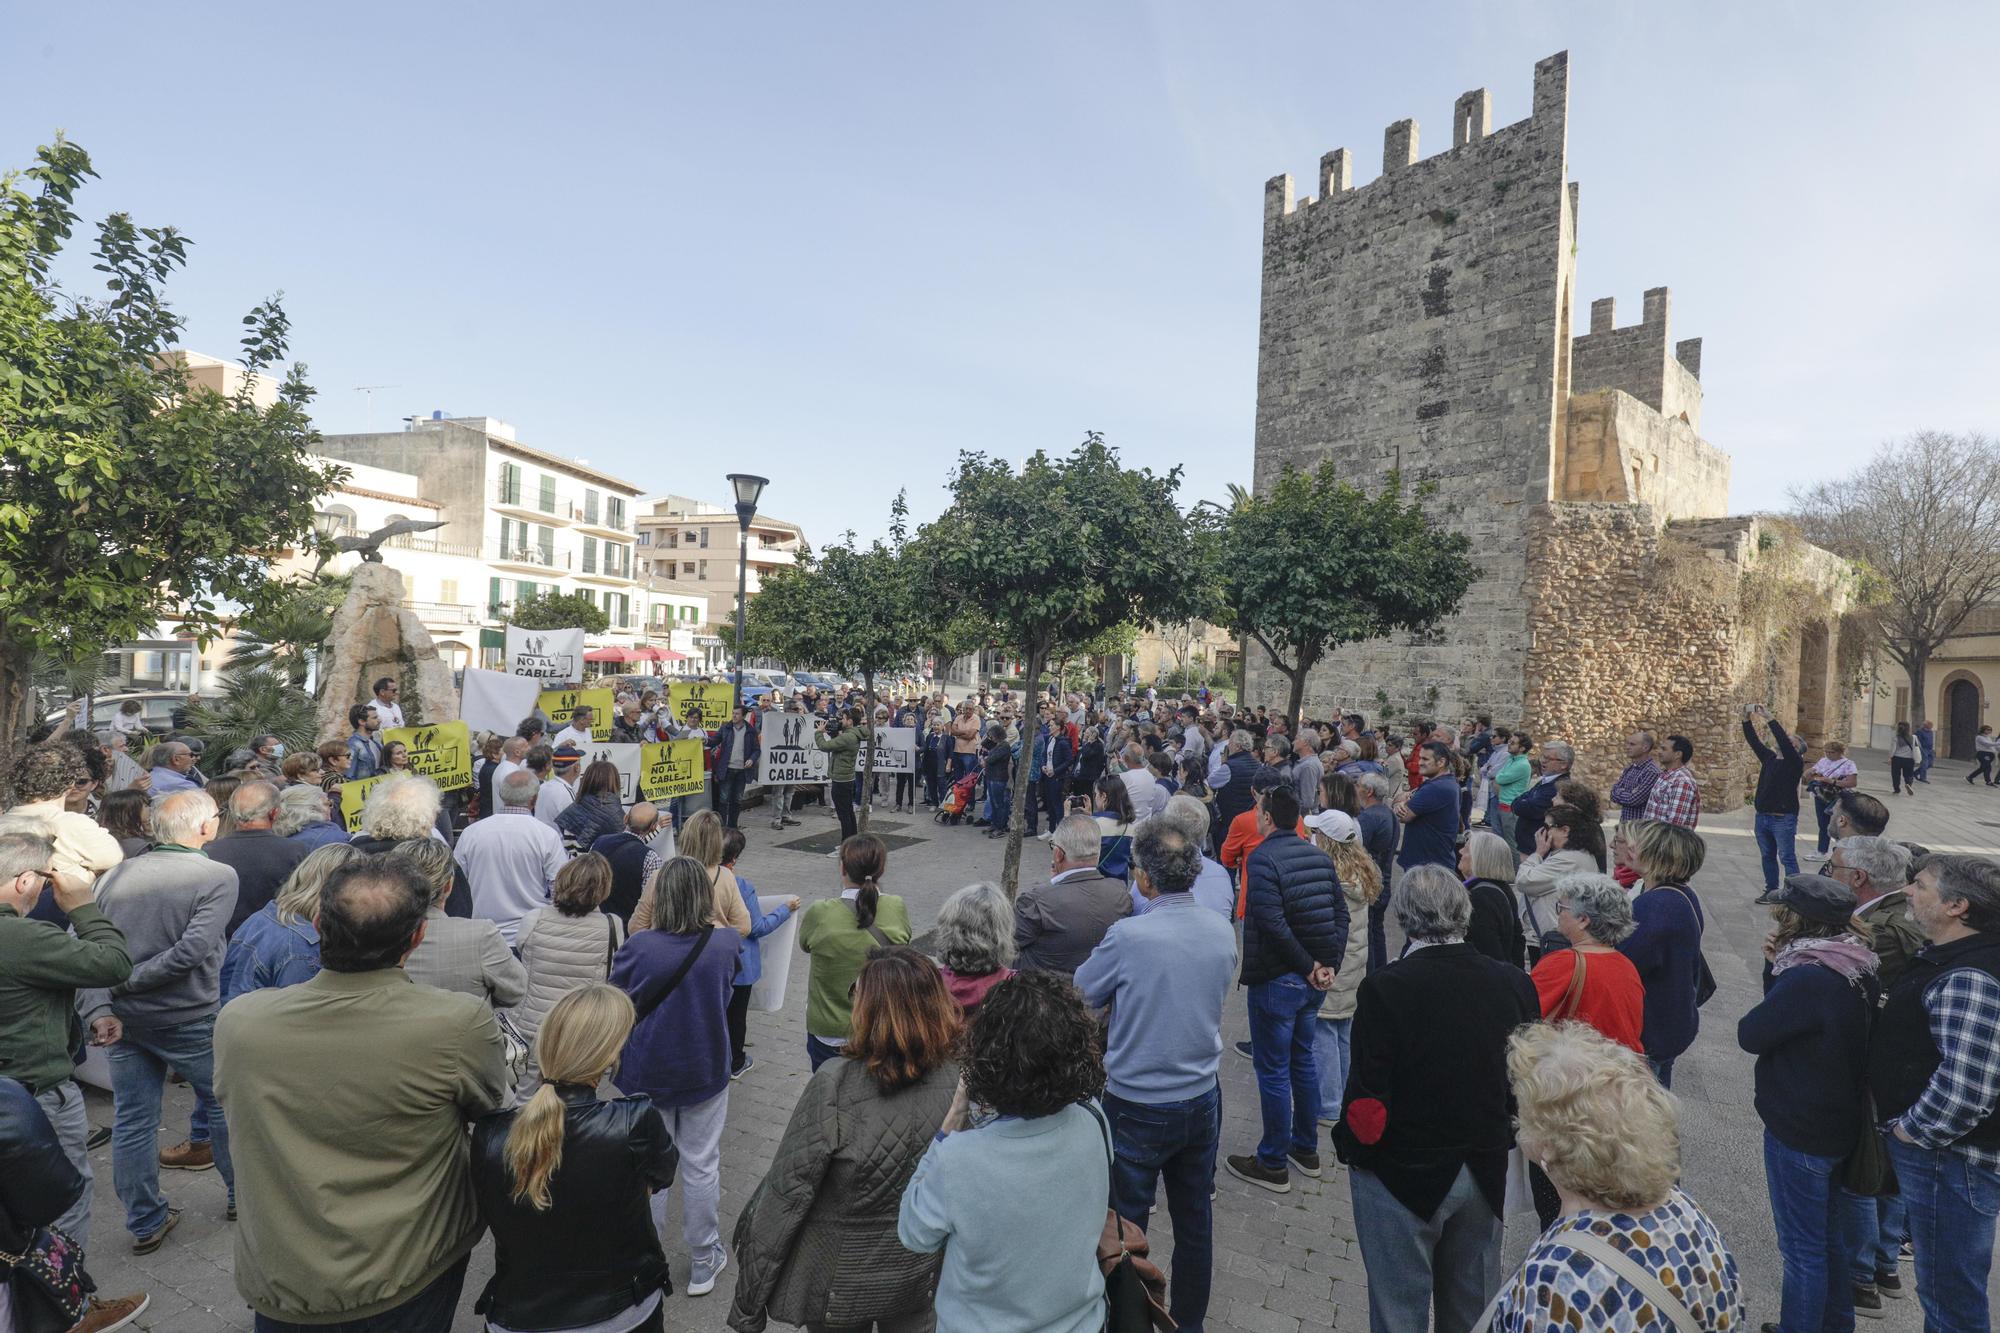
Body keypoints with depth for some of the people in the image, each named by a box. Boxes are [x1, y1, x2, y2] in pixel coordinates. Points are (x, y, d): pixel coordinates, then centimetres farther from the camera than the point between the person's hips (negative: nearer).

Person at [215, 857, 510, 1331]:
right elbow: (488, 1105, -7)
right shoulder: (463, 1023, -28)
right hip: (409, 1282, -3)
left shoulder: (236, 1020, -18)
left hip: (278, 1289, 3)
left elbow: (231, 1099, 4)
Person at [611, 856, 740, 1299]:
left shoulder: (640, 946, -22)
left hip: (648, 1074, -1)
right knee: (701, 1166, 16)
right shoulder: (724, 943, -16)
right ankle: (703, 1263, 31)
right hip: (706, 1070, 1)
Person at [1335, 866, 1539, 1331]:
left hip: (1402, 1177, -4)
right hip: (1486, 1175, 5)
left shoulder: (1384, 988, -24)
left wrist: (1349, 1146, -3)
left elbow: (1367, 1101, -22)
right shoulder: (1515, 984, -9)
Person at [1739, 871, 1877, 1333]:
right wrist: (1779, 967, -5)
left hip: (1798, 1133, -9)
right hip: (1838, 1125, 9)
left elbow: (1750, 1034, -20)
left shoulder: (1809, 979, -29)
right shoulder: (1854, 970, 0)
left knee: (1802, 1249, 7)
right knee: (1828, 1235, 26)